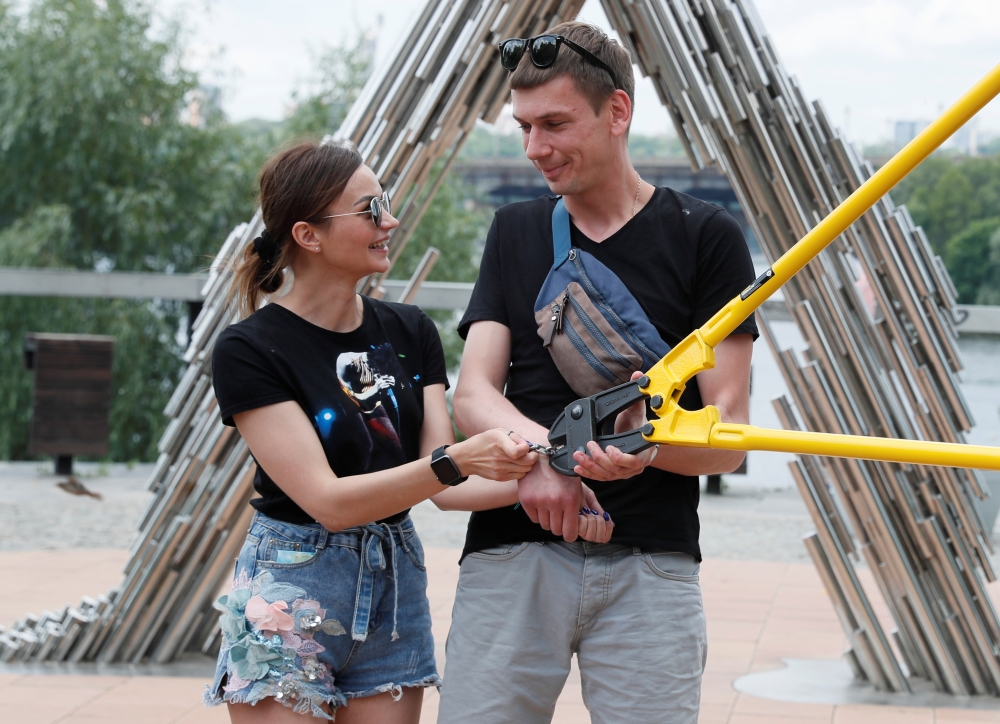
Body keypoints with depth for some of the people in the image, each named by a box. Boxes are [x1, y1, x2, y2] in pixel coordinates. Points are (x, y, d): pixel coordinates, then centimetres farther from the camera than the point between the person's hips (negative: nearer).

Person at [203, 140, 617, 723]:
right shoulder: (249, 351, -12)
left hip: (398, 587, 5)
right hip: (292, 596, -5)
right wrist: (456, 460, -30)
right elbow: (326, 500, -20)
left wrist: (530, 481, -21)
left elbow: (445, 487, -2)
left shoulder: (411, 333, 6)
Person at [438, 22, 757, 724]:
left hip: (651, 566, -2)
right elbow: (473, 397, 5)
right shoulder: (515, 232, 15)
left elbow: (728, 436, 0)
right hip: (510, 553, 2)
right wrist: (534, 446, -17)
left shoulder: (706, 236, 4)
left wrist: (648, 447, -22)